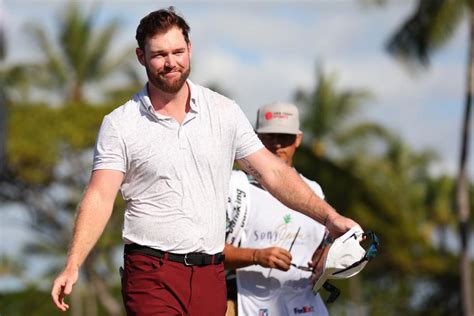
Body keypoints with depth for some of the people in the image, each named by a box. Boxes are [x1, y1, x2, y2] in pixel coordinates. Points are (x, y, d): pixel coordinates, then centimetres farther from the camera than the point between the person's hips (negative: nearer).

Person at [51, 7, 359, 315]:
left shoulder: (225, 113, 8)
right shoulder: (119, 125, 0)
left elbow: (272, 173, 9)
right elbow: (99, 197, -7)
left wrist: (330, 217, 1)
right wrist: (73, 266, -18)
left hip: (211, 274, 3)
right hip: (151, 274, -3)